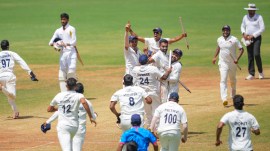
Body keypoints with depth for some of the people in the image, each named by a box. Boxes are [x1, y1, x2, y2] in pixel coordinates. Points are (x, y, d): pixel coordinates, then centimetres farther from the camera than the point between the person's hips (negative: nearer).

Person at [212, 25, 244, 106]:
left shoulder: (234, 40, -11)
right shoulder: (219, 39, 1)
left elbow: (241, 49, -11)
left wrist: (237, 59, -23)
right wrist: (215, 57, 17)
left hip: (232, 63, -1)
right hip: (223, 63, 1)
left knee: (233, 80, 16)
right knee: (223, 80, -14)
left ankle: (233, 96, 39)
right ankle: (224, 99, -24)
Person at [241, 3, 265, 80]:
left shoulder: (259, 17, -5)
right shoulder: (245, 17, 9)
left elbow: (262, 29, -10)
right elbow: (242, 26, 18)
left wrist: (253, 35, -15)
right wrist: (244, 33, -4)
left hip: (257, 38, -4)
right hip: (248, 39, 4)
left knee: (256, 54, -17)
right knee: (250, 56, 3)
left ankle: (260, 71, 1)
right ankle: (251, 74, 7)